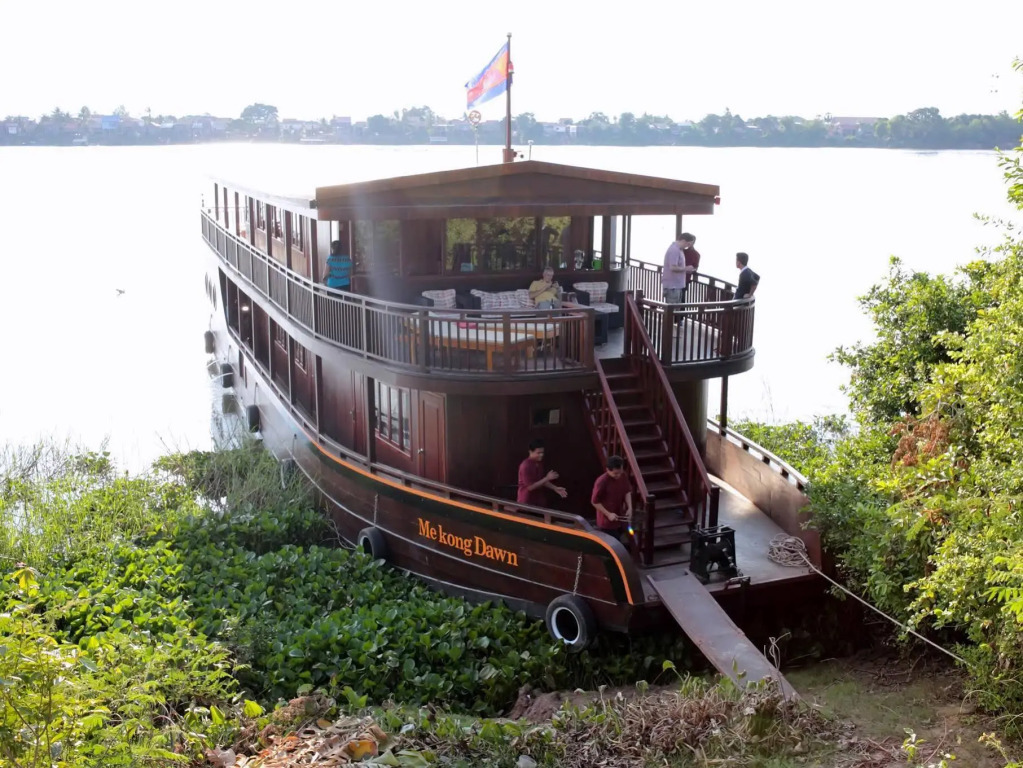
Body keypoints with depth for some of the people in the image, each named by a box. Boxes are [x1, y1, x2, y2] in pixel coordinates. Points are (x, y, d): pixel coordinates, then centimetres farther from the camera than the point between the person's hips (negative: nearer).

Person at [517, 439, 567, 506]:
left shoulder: (540, 463, 5)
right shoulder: (525, 466, -21)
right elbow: (530, 487, -23)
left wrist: (555, 488, 2)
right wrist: (547, 478, -21)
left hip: (539, 502, 8)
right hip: (527, 503, -7)